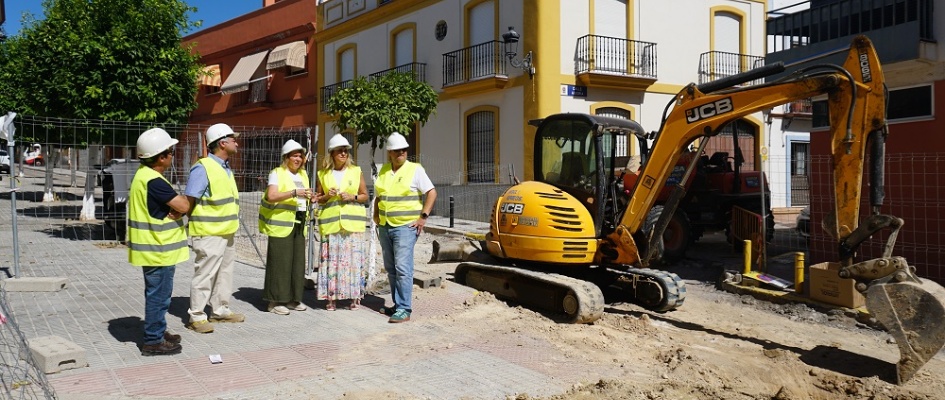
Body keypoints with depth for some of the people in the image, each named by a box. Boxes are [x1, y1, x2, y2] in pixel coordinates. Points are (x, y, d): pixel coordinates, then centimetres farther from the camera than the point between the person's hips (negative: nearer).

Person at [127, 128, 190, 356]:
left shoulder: (144, 174, 9)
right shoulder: (154, 182, -23)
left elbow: (174, 205, 9)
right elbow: (184, 205, -22)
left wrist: (175, 209, -11)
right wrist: (178, 207, -1)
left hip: (154, 247, 10)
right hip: (158, 249, -10)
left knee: (159, 293, 20)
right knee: (158, 294, 0)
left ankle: (158, 331, 33)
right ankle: (153, 341, 8)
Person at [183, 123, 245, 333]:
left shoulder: (225, 168, 14)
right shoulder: (203, 168, -14)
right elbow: (189, 201, -17)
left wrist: (231, 223, 17)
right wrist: (197, 223, -15)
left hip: (227, 232, 9)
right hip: (209, 233, -9)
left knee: (224, 272, 15)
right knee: (205, 274, -4)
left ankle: (220, 310, 25)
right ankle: (196, 316, 4)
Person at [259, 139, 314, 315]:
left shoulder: (303, 174, 17)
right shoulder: (277, 173, -5)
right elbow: (271, 196, -21)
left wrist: (309, 198, 7)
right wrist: (294, 193, -30)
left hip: (299, 223, 7)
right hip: (281, 223, -7)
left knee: (297, 261, 7)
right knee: (280, 261, -6)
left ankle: (292, 299, 16)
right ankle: (275, 301, 1)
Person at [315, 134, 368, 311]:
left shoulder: (356, 172, 9)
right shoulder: (323, 174, 10)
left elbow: (365, 196, 11)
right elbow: (317, 198, 15)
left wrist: (353, 197, -7)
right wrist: (327, 196, -5)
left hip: (352, 223, 0)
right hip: (331, 222, 1)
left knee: (353, 258, -3)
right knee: (331, 259, -3)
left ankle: (354, 297, 7)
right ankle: (331, 297, 5)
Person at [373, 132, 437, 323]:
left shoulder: (415, 169, -4)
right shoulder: (383, 171, 12)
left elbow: (431, 193, -5)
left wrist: (423, 216, -11)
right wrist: (376, 215, 12)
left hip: (405, 226, -6)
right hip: (385, 227, 6)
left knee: (402, 268, -12)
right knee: (391, 269, 11)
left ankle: (404, 310, -9)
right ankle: (397, 304, 22)